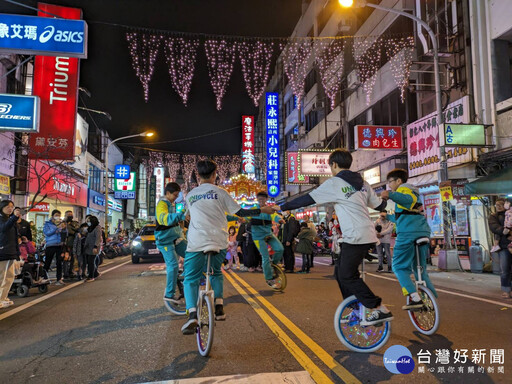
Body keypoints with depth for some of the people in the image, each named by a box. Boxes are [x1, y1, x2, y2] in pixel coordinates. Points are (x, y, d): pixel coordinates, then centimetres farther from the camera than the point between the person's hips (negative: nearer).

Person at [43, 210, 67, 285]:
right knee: (47, 263, 0)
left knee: (59, 263, 0)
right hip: (50, 245, -3)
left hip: (59, 245, 3)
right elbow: (47, 232, -12)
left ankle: (59, 279, 2)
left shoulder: (61, 223, 13)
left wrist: (64, 228, -8)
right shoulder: (48, 224, 5)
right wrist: (57, 228, -18)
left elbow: (64, 234, 12)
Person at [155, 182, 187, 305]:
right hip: (165, 240, -9)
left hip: (175, 238, 9)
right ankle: (169, 294, -8)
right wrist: (181, 215, -47)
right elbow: (165, 219, -36)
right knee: (173, 265, -16)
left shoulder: (171, 204, 16)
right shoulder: (162, 204, -14)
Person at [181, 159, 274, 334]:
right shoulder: (220, 192, 4)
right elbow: (239, 212, 4)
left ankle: (192, 316, -12)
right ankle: (219, 307, 11)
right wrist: (262, 210, 16)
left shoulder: (189, 195, 12)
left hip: (196, 242, 0)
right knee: (216, 272, 25)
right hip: (219, 241, 1)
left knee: (190, 278, 8)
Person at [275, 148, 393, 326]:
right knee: (341, 272, 17)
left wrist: (281, 208, 1)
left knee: (347, 276, -1)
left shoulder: (333, 183, -7)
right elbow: (380, 206, 19)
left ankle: (381, 310, -1)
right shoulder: (362, 183, 14)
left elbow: (307, 199, -6)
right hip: (368, 235, 9)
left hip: (355, 237, -9)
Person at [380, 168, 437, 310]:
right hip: (423, 232, 9)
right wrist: (388, 216, 47)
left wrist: (390, 195, -37)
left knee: (399, 267, -4)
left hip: (408, 233, -9)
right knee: (420, 269, 15)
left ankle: (415, 298, -15)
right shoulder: (413, 192, 31)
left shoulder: (403, 188, 3)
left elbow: (408, 200, -24)